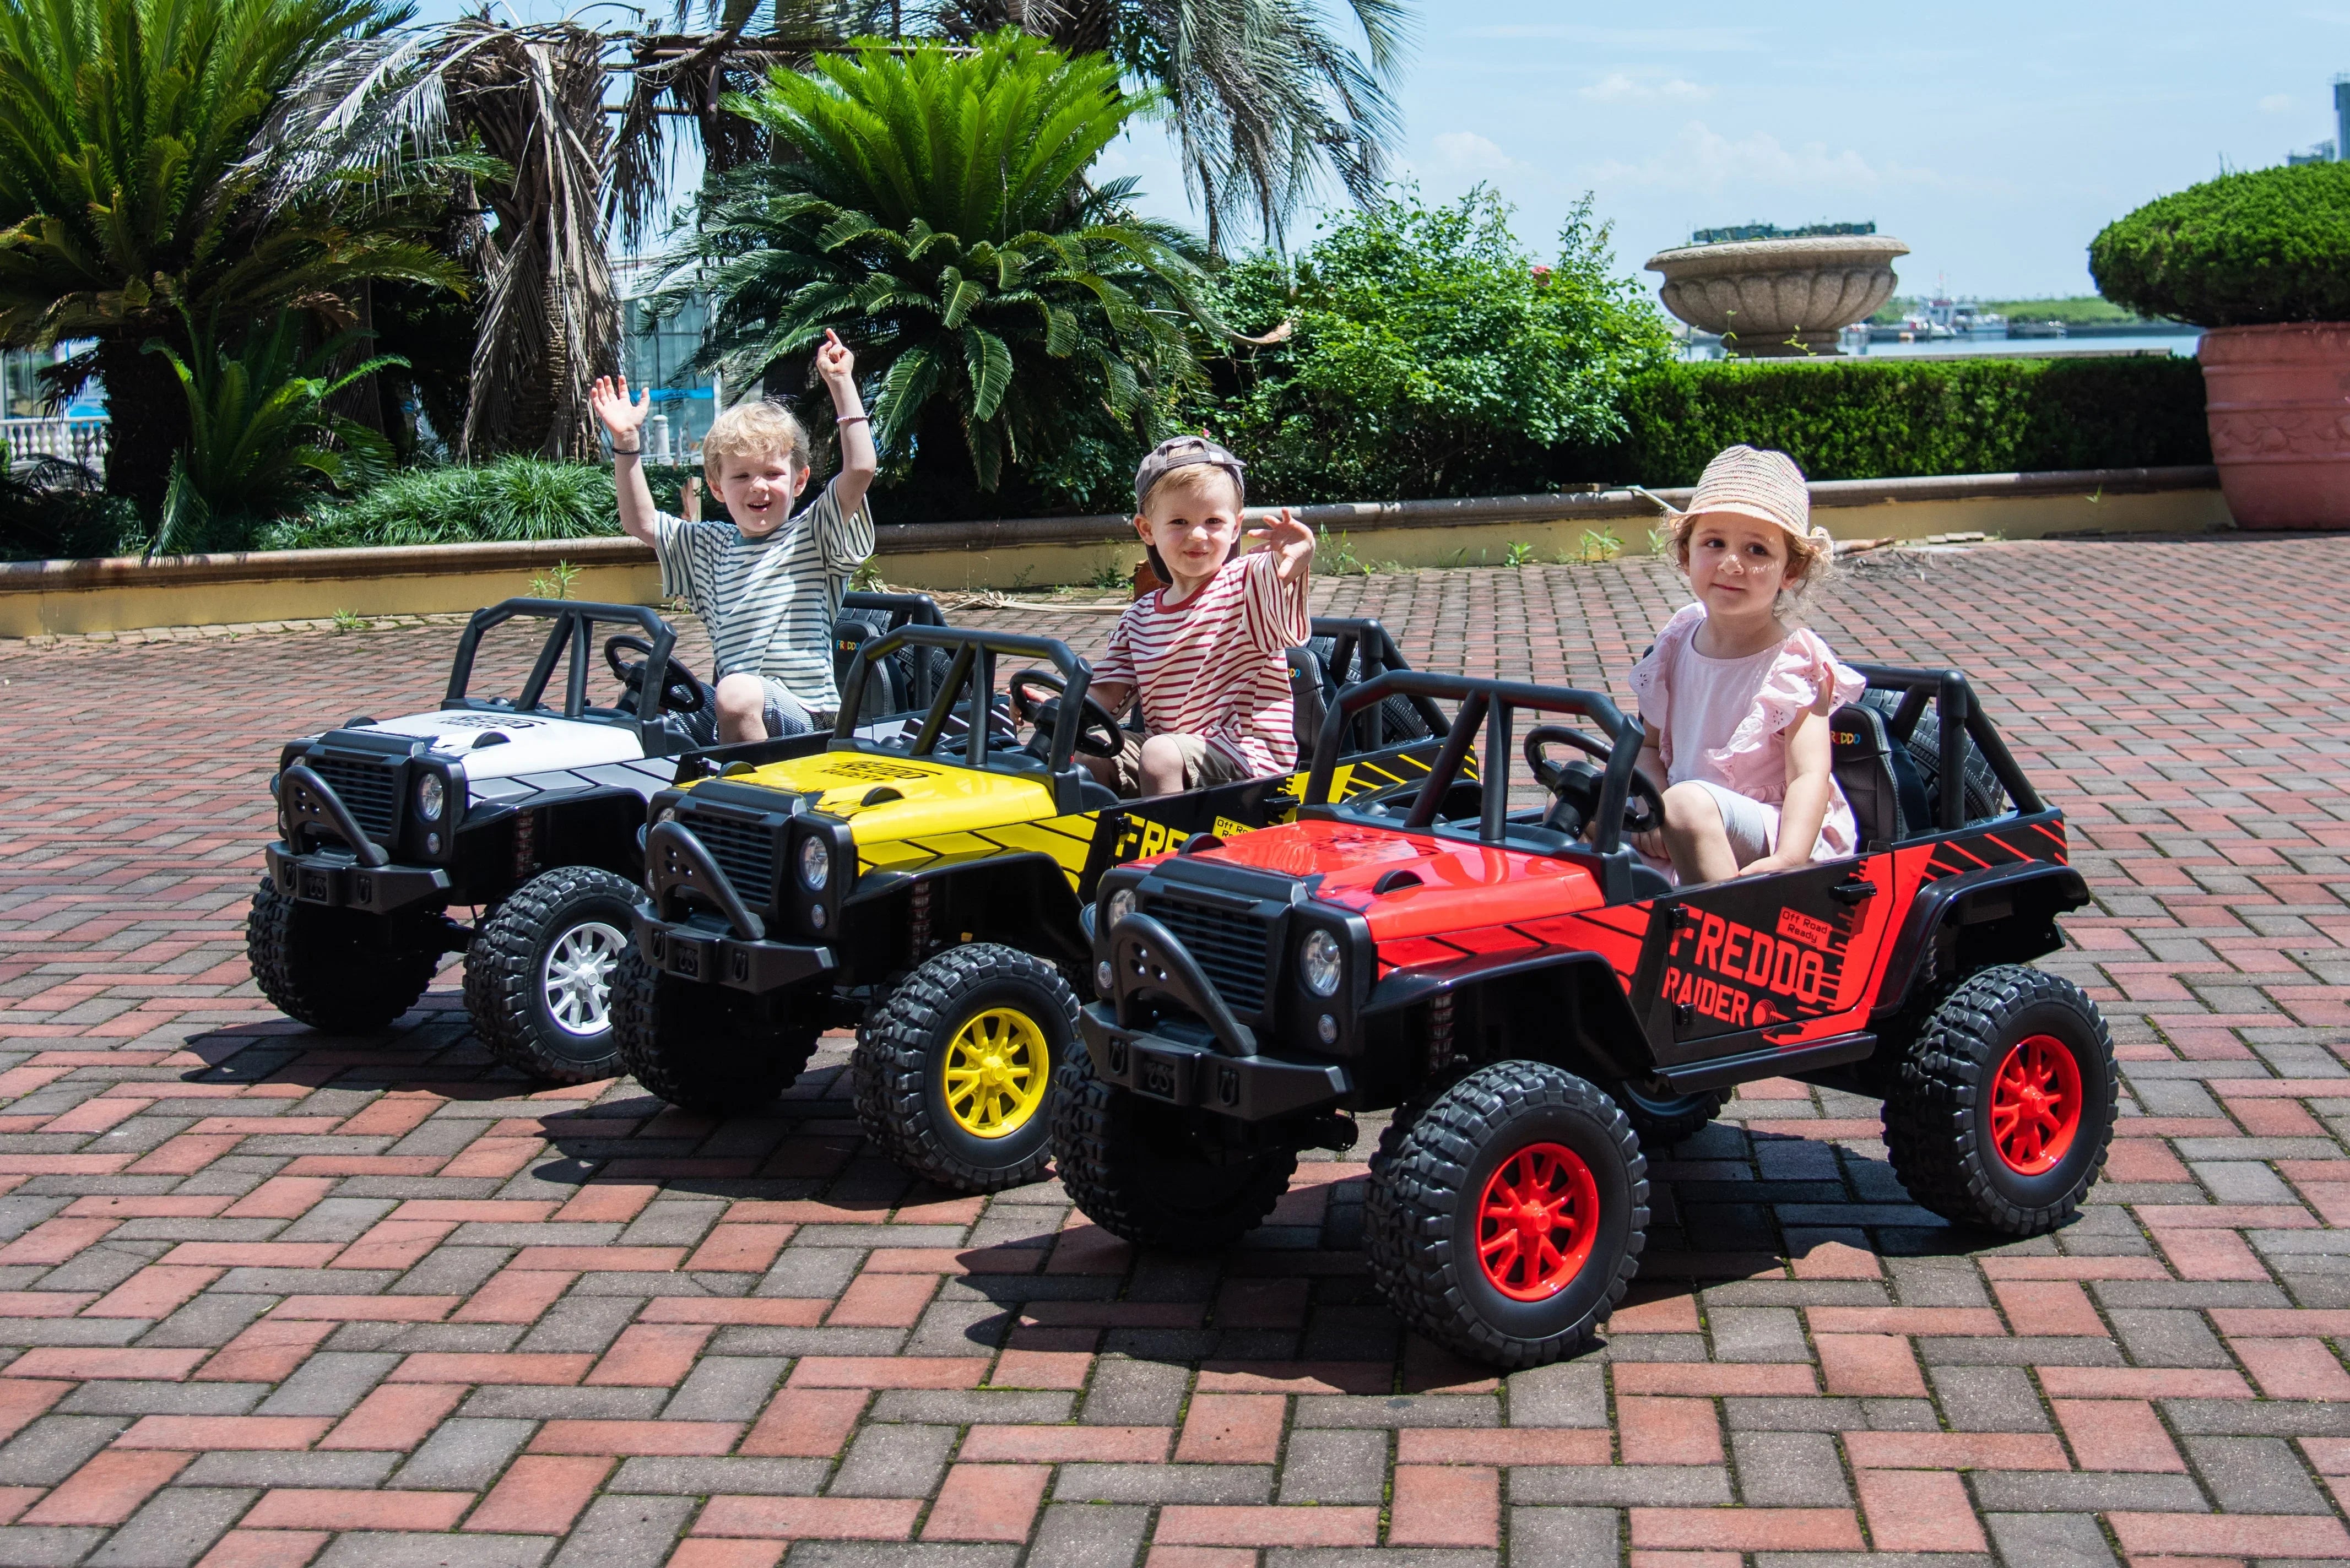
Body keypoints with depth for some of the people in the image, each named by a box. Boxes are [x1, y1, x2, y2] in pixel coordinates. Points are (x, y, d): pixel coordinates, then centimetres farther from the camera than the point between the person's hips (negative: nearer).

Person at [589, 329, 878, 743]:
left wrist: (841, 384, -7)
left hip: (806, 713, -6)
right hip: (738, 721, 6)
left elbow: (860, 469, -10)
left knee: (738, 693, -36)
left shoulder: (814, 535, 4)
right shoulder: (710, 548, 20)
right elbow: (640, 522, 25)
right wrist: (626, 442, 17)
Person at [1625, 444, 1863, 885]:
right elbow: (1650, 746, 12)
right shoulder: (1676, 644, 8)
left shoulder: (1795, 663, -9)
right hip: (1695, 833, 6)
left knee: (1689, 804, -34)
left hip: (1778, 834, -6)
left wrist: (1787, 860, -35)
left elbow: (1810, 777, -18)